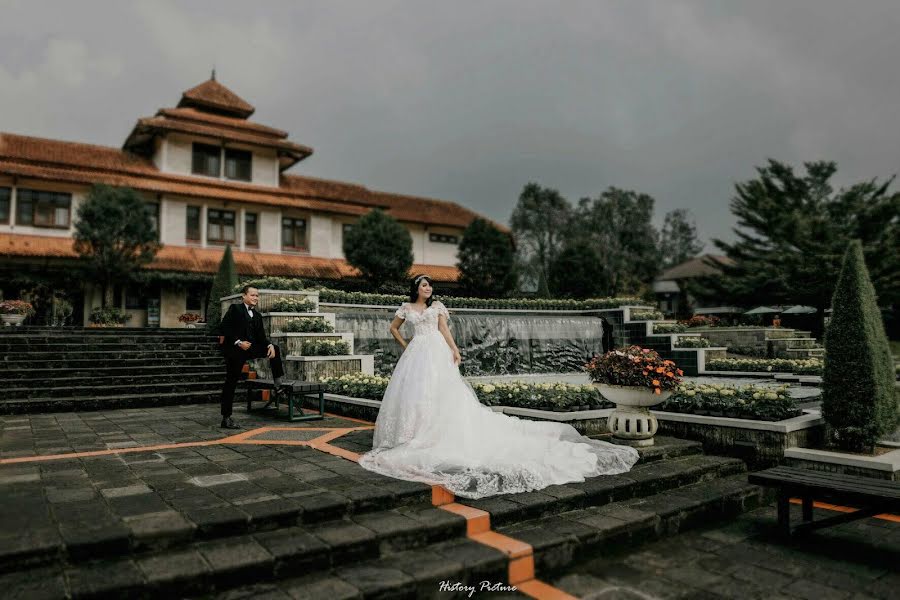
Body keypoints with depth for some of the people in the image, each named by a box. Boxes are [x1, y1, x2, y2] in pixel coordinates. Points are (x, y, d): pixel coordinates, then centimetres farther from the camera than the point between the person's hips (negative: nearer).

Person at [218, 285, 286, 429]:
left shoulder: (257, 315, 14)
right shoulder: (235, 309, -4)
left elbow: (261, 336, 9)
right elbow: (223, 328, -13)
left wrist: (270, 345, -11)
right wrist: (238, 342, -20)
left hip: (250, 347, 6)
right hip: (234, 350, -6)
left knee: (274, 349, -2)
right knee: (231, 382, -4)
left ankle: (279, 384, 3)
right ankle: (226, 419, 2)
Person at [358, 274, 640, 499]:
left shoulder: (437, 306, 9)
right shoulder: (406, 307, 12)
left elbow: (444, 330, 1)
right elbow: (393, 328, 23)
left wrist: (454, 349, -13)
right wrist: (405, 345, 12)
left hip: (437, 353, -2)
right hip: (416, 355, 2)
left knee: (444, 392, -12)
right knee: (412, 392, -1)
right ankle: (413, 435, 9)